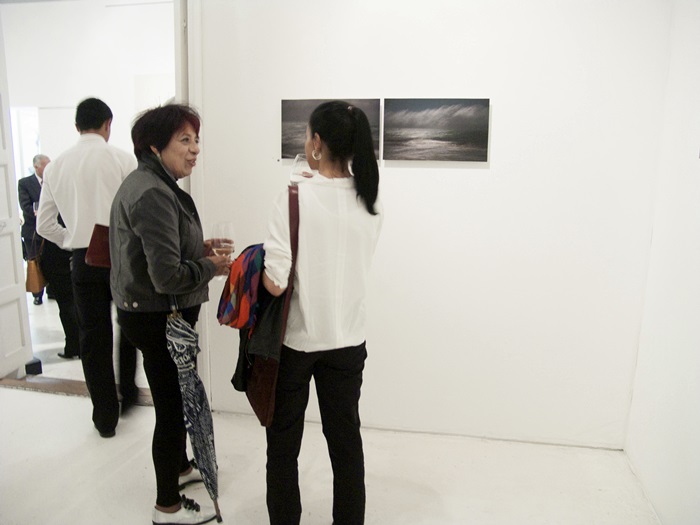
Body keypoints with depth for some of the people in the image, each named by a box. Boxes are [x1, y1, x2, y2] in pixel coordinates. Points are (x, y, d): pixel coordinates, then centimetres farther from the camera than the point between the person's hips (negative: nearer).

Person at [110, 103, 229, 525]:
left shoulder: (151, 183, 9)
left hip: (150, 313, 11)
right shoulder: (153, 194, -24)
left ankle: (180, 466, 49)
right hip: (158, 318, -11)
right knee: (172, 406, 5)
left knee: (176, 398, 26)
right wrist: (211, 266, -13)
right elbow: (168, 276, -29)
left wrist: (199, 246, 6)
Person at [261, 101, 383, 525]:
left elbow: (275, 283, -22)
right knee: (346, 441, 19)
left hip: (296, 339, -4)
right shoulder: (370, 203, -3)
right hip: (348, 340, 4)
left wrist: (257, 264, -2)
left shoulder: (295, 198, -17)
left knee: (283, 443, 17)